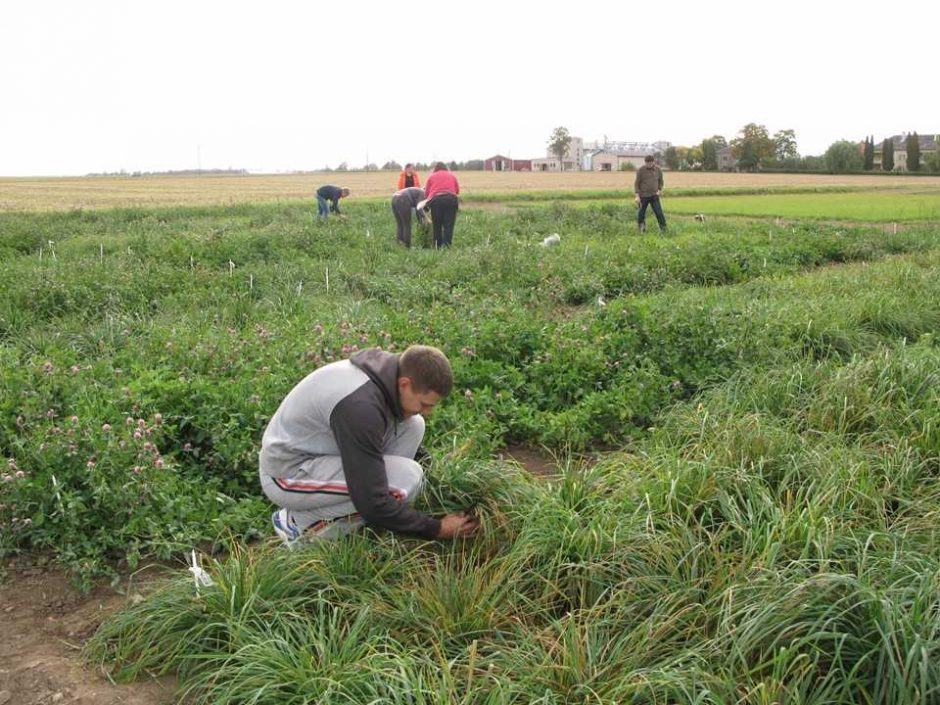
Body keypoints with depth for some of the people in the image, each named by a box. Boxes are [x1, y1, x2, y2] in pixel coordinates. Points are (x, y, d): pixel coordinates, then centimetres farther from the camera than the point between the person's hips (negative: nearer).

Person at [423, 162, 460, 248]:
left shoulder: (431, 176, 17)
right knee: (448, 225, -1)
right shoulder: (452, 176, 20)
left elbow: (426, 192, 14)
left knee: (437, 225, 9)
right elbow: (457, 190, 19)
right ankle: (446, 245, -13)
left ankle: (437, 246, 11)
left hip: (436, 200, 0)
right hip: (451, 199, 0)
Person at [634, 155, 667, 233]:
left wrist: (659, 190, 3)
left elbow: (660, 181, 17)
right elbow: (636, 183, -5)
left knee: (659, 212, -9)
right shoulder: (640, 170, -8)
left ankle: (664, 229, -3)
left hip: (654, 195, 1)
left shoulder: (658, 170, 0)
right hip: (643, 196, -1)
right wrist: (637, 196, -10)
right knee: (641, 213, 9)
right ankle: (641, 226, 31)